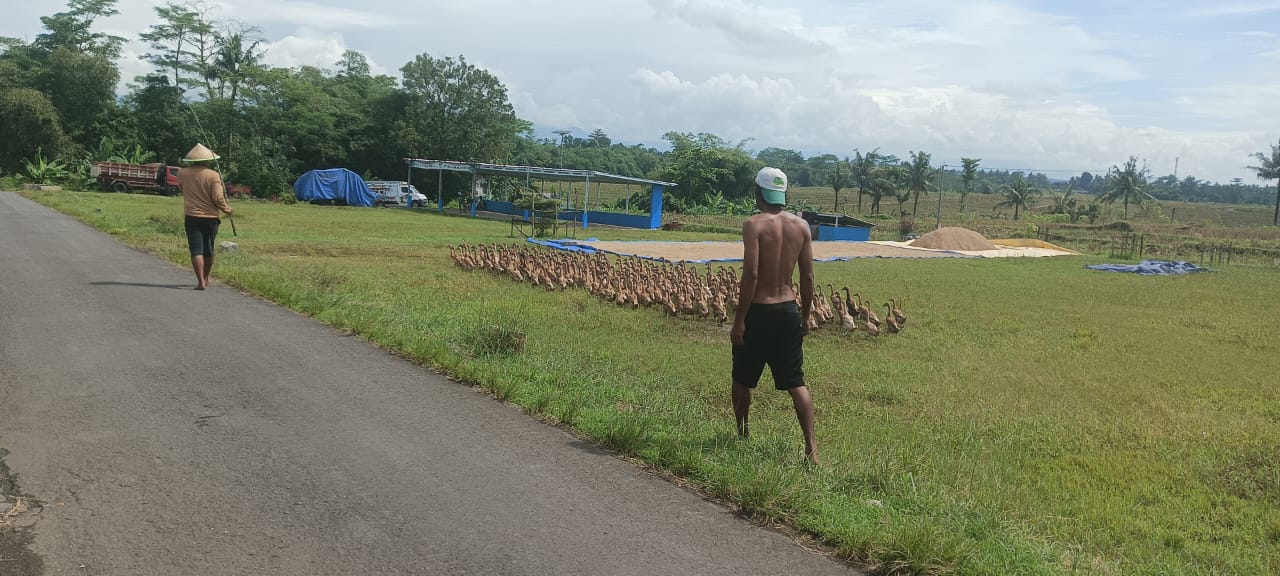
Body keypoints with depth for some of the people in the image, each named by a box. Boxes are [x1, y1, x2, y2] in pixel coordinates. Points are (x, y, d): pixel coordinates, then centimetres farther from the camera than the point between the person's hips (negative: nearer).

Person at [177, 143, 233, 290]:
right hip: (210, 217, 0)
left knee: (196, 250, -3)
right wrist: (227, 209, 3)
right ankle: (205, 278, 30)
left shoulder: (182, 173, -1)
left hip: (191, 217, 0)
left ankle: (201, 281, -14)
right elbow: (218, 198, -14)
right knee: (208, 250, 15)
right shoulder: (213, 175, -10)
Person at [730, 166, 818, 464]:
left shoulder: (754, 225, -13)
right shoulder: (801, 225, 3)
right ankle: (811, 446, -2)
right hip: (788, 311, 4)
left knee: (742, 379, 17)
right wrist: (805, 315, 15)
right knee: (796, 383, 7)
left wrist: (739, 320, -15)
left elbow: (751, 274, -19)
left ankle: (743, 434, 32)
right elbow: (808, 276, 5)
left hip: (759, 311, -4)